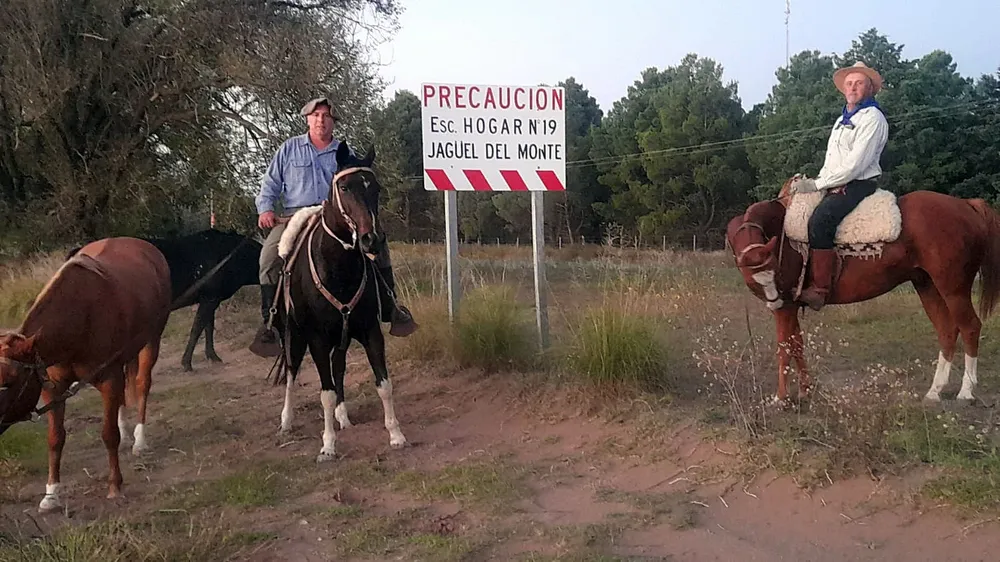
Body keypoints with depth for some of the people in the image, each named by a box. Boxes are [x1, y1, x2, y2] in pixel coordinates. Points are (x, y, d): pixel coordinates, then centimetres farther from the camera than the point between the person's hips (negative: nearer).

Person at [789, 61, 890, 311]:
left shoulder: (872, 118, -6)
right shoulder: (842, 120, 23)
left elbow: (855, 164, -16)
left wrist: (817, 184, -16)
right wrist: (815, 182, 5)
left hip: (858, 185, -10)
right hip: (835, 186, 10)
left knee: (820, 220, -33)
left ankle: (819, 289, -35)